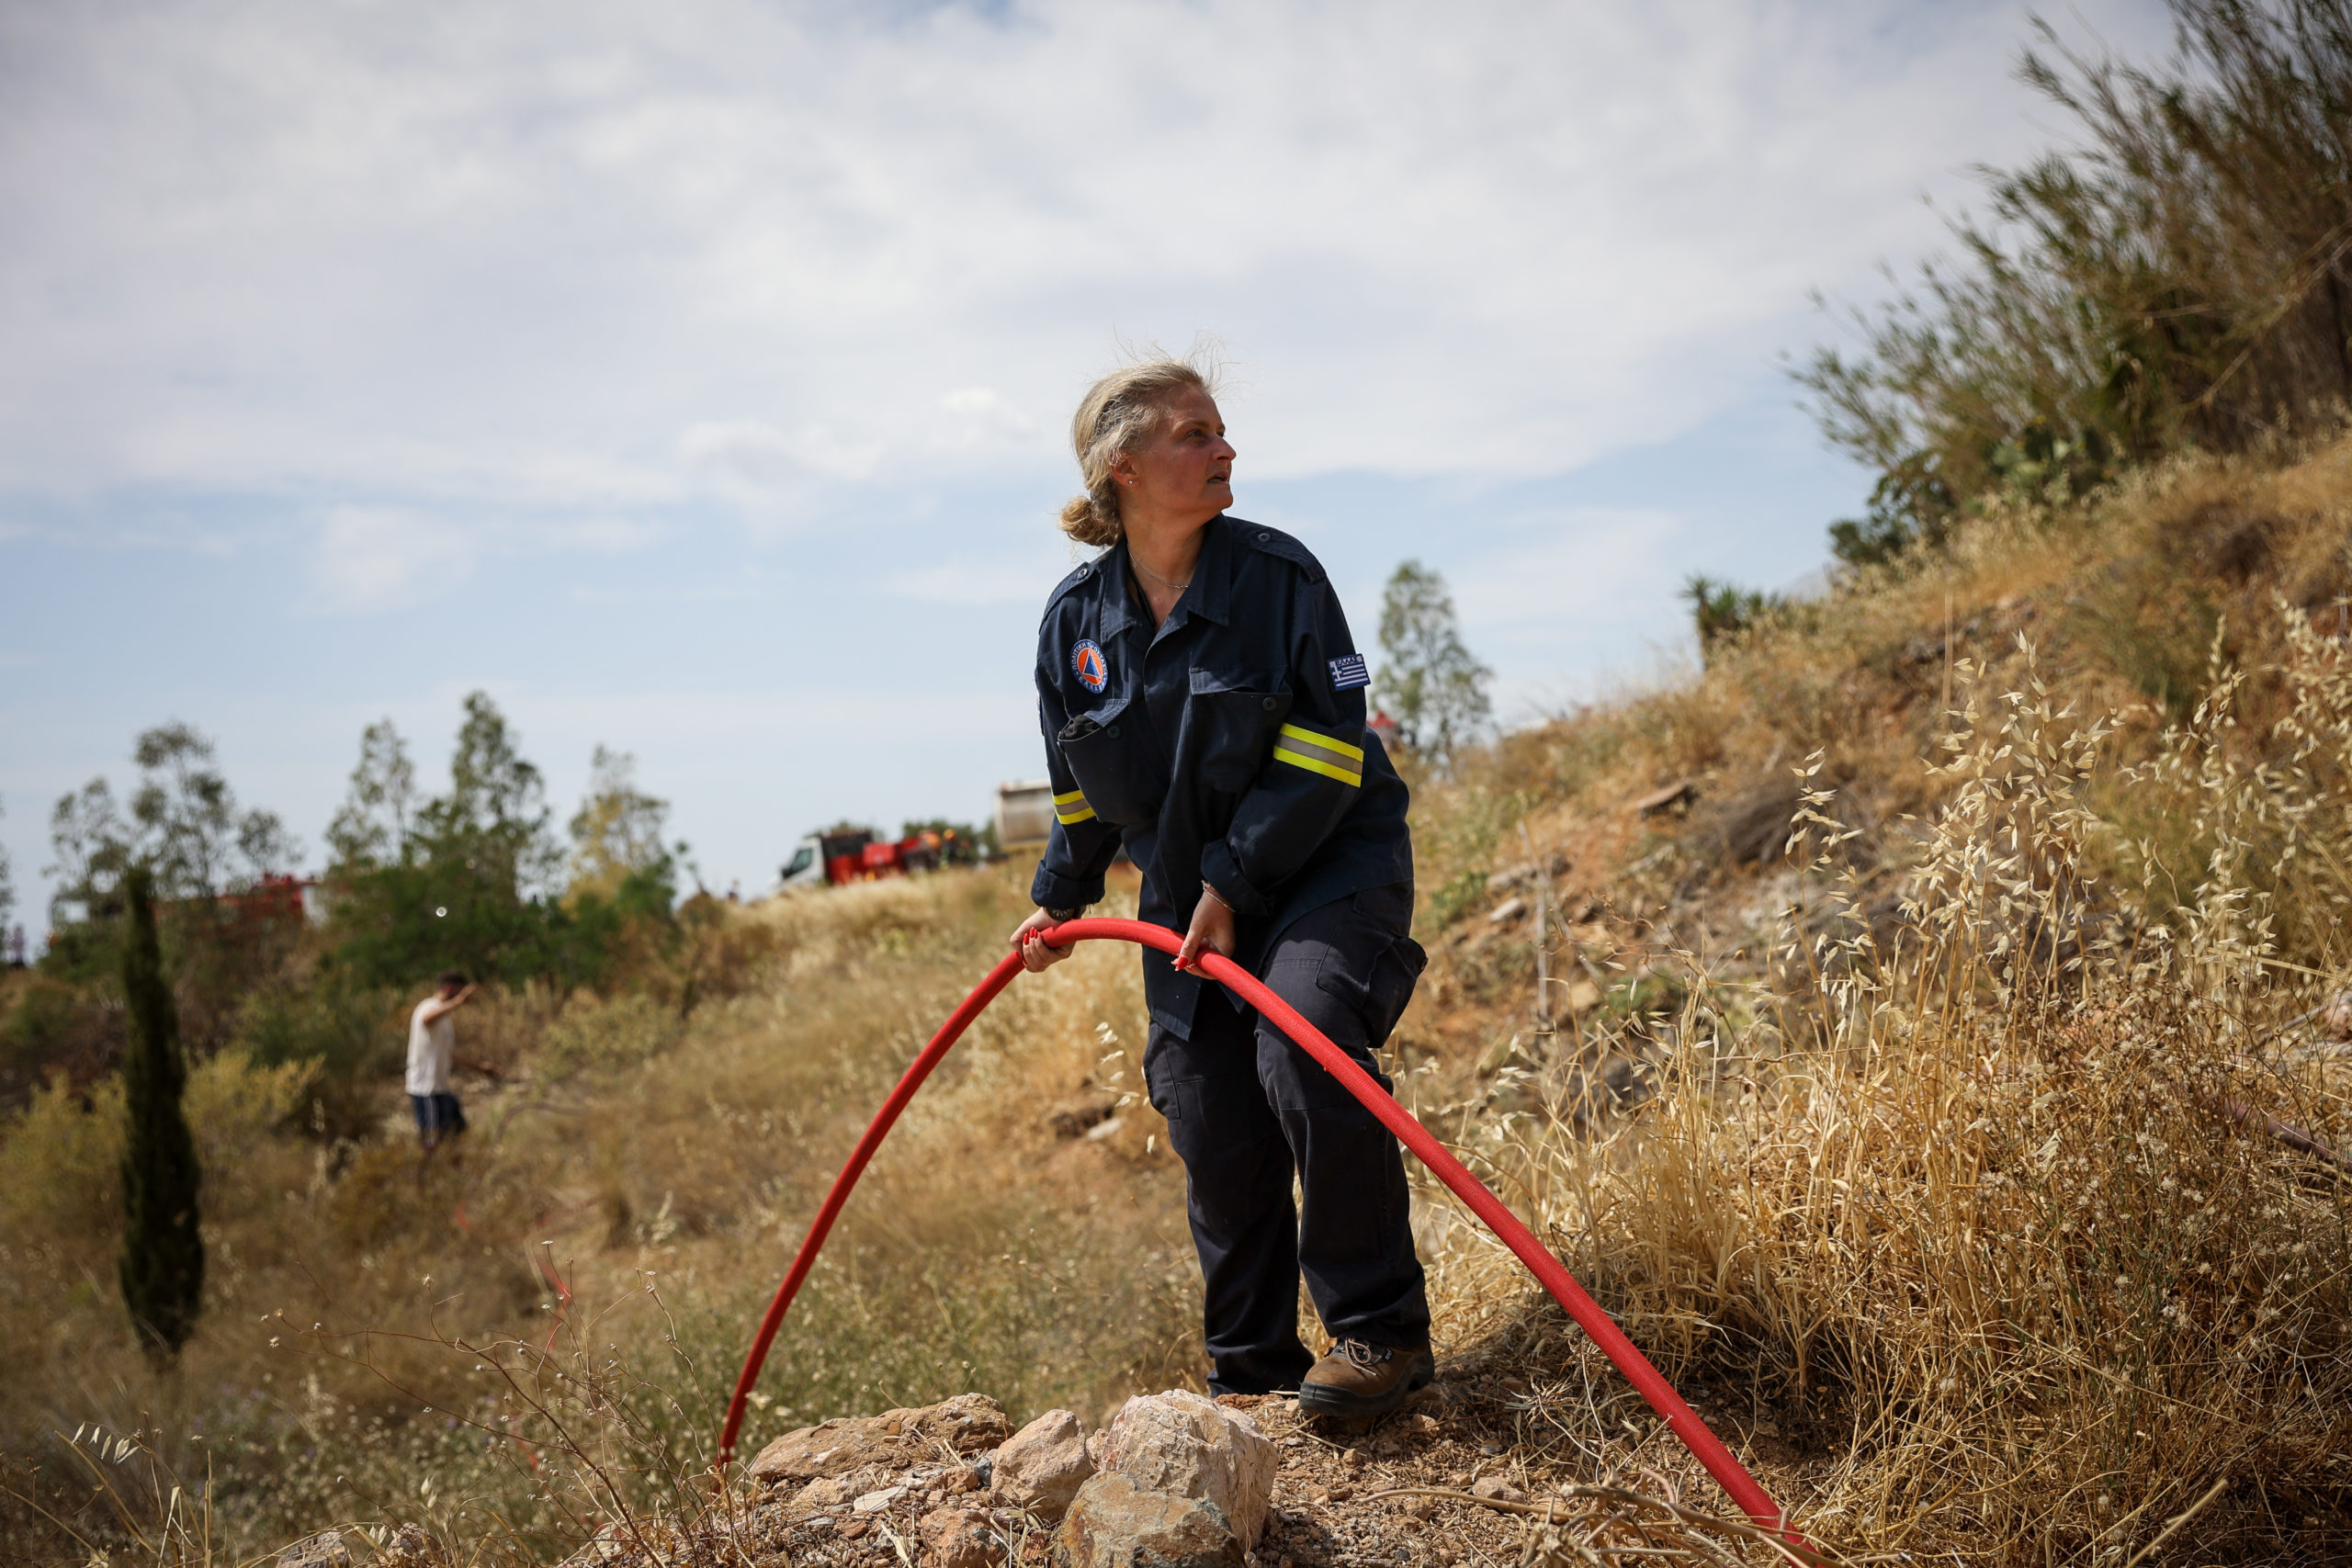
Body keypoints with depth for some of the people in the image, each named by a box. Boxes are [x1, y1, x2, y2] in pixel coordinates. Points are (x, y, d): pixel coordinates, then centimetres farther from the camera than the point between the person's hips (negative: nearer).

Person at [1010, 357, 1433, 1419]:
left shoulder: (1278, 573, -10)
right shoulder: (1075, 616, 0)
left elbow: (1323, 753, -13)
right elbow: (1079, 786, 16)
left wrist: (1233, 884, -18)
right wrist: (1059, 898, 19)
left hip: (1328, 866, -4)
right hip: (1189, 900, 4)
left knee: (1303, 1042, -29)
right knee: (1214, 1133, 3)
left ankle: (1378, 1329, -13)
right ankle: (1250, 1372, 24)